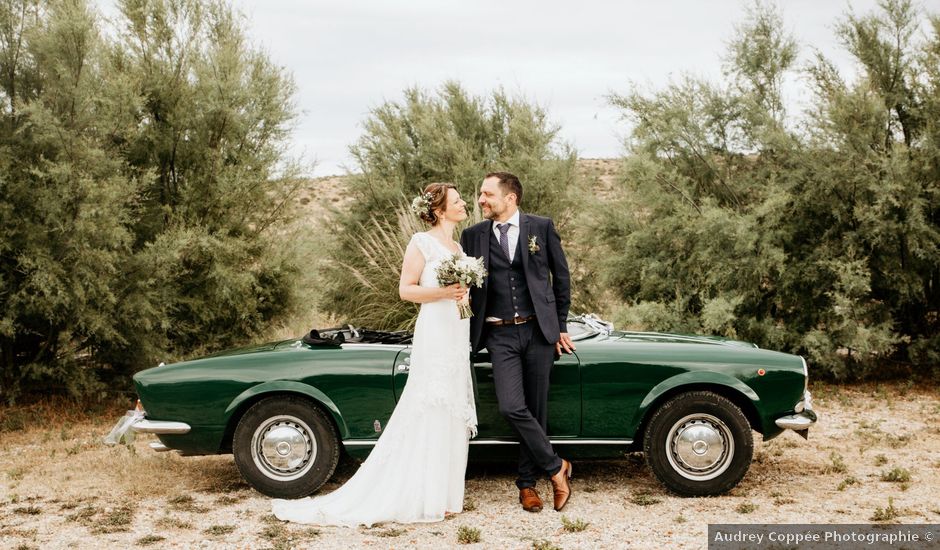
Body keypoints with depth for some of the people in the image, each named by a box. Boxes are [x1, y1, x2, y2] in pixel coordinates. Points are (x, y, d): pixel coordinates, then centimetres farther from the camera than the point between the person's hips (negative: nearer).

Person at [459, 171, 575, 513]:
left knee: (536, 409, 5)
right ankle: (556, 468, 4)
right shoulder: (472, 236, 5)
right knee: (512, 408, -14)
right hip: (500, 335, 0)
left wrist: (560, 326, 8)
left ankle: (527, 482, 21)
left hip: (538, 331, 0)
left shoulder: (541, 227, 2)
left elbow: (561, 276, 9)